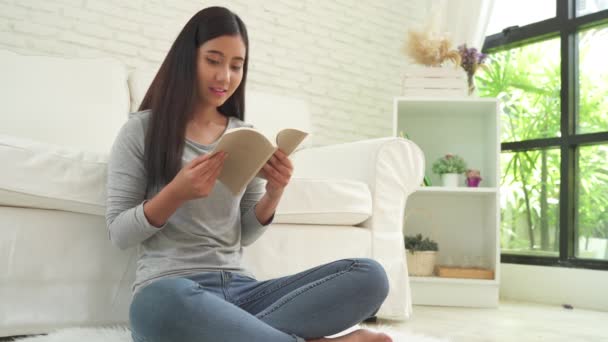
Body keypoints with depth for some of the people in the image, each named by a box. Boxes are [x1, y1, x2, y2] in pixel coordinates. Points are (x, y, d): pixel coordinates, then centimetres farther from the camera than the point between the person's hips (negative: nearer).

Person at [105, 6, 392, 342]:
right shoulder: (142, 129, 3)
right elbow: (119, 233, 1)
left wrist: (272, 196, -5)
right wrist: (176, 193, -16)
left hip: (239, 288, 4)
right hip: (168, 289, -3)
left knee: (369, 276, -17)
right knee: (165, 306, -43)